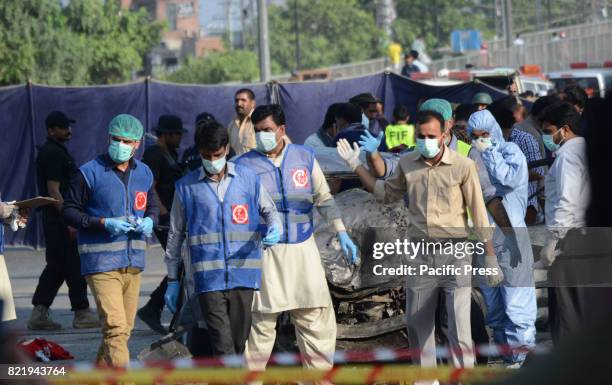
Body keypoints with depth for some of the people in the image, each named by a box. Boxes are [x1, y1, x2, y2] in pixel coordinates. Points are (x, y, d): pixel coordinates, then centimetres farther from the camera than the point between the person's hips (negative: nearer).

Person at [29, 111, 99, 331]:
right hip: (59, 219, -10)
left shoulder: (55, 151, 18)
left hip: (54, 219, 10)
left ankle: (39, 314, 7)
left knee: (56, 267, 10)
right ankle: (81, 314, 0)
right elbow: (53, 190, -20)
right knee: (74, 266, -5)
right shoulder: (54, 154, -14)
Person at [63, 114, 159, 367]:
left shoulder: (144, 174, 10)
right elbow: (70, 211, -5)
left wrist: (149, 221, 0)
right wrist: (103, 223, -18)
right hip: (102, 263, -6)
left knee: (125, 328, 13)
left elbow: (153, 206, 24)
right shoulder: (89, 173, -7)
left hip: (133, 262, 6)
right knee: (115, 327, -16)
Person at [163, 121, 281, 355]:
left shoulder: (248, 178, 8)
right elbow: (175, 235, 13)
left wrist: (275, 228, -4)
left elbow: (268, 209, 21)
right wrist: (172, 280, 15)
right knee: (223, 344, -12)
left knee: (238, 341, 5)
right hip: (208, 276, -2)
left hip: (243, 272, 2)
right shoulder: (187, 187, 6)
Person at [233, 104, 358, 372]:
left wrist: (342, 233, 4)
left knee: (317, 315, 3)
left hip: (303, 249, 2)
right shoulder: (245, 165, 0)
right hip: (265, 252, -2)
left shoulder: (305, 157, 6)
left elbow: (323, 198, 11)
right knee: (262, 320, -1)